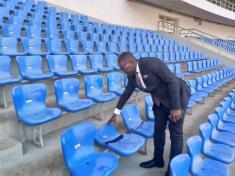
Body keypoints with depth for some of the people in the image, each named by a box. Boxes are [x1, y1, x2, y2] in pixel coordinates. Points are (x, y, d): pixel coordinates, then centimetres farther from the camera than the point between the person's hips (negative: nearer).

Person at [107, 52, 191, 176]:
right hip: (160, 101, 7)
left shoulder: (152, 63, -29)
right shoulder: (132, 76, -5)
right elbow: (126, 93, 8)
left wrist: (175, 107, -27)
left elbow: (172, 81, -27)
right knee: (158, 130, 13)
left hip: (177, 96, -7)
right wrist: (116, 113, 14)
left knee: (175, 132, 1)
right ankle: (158, 160, 33)